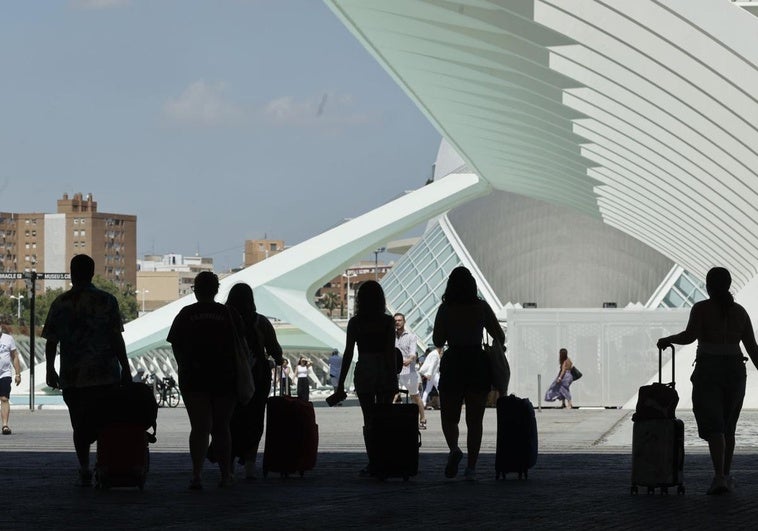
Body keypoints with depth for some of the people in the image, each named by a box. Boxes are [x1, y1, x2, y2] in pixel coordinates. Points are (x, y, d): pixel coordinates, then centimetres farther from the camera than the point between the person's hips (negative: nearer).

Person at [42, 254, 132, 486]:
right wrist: (125, 369, 0)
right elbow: (116, 338, -5)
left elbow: (51, 341, 4)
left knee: (80, 426, 9)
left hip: (72, 377, 2)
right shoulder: (107, 301, -2)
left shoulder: (60, 303, 3)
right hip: (105, 374, -2)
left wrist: (50, 371, 15)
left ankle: (84, 471, 5)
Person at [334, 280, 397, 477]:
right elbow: (391, 351, -5)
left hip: (363, 372, 0)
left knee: (368, 418, 4)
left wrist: (341, 382, 3)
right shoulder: (388, 321, -2)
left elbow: (348, 353, -1)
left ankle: (373, 462, -3)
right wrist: (393, 376, -1)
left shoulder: (355, 322, -1)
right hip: (384, 372, 0)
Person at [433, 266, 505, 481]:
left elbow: (438, 341, -3)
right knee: (474, 420, 7)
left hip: (453, 365, -1)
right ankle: (471, 467, 2)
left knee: (449, 417, 9)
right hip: (478, 364, 1)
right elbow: (500, 337, 3)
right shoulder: (482, 307, 0)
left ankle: (454, 448, -20)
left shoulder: (445, 309, -4)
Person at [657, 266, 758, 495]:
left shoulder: (701, 308, -5)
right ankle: (726, 476, 24)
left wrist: (668, 340, -1)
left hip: (708, 372, -4)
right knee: (728, 427, 18)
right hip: (735, 371, 4)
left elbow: (690, 336, -18)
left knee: (713, 427, -7)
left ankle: (719, 477, -23)